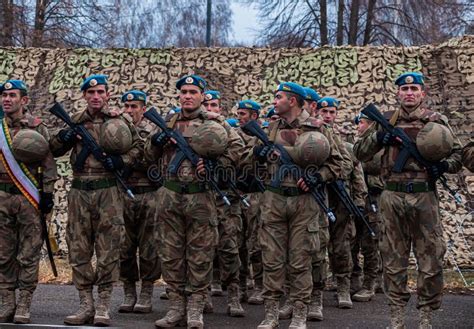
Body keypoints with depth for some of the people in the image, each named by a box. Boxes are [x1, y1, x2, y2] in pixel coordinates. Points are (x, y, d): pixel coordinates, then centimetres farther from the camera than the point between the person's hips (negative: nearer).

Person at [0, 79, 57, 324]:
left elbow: (49, 164, -1)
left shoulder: (37, 127, 0)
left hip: (29, 197, -3)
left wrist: (47, 193, -6)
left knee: (28, 255, -1)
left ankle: (24, 306, 5)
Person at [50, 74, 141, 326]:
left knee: (108, 250, -1)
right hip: (79, 192, 3)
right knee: (78, 249, 4)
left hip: (108, 192, -2)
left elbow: (138, 145, 9)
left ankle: (103, 305, 7)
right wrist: (62, 138, -6)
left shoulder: (120, 120, 4)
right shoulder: (74, 121, 11)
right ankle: (86, 304, 13)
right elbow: (53, 151, 15)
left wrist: (122, 160, -8)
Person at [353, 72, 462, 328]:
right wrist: (377, 137, -8)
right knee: (394, 259, 6)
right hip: (392, 197, 1)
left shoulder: (436, 121, 6)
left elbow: (458, 154, 11)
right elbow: (359, 152, 10)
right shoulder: (386, 121, 9)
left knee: (430, 259, 2)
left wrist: (444, 165, -10)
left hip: (425, 197, -1)